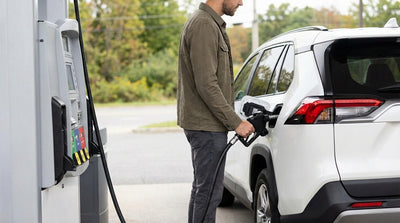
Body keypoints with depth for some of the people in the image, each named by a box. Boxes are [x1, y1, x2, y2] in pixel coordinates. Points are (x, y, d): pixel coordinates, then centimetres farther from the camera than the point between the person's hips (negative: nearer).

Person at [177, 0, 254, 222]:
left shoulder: (211, 23, 17)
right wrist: (235, 122, -19)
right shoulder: (204, 25, -17)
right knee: (209, 190, -7)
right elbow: (206, 84, -23)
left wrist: (233, 119, 20)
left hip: (204, 123, 11)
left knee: (202, 187, 17)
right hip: (207, 125, -11)